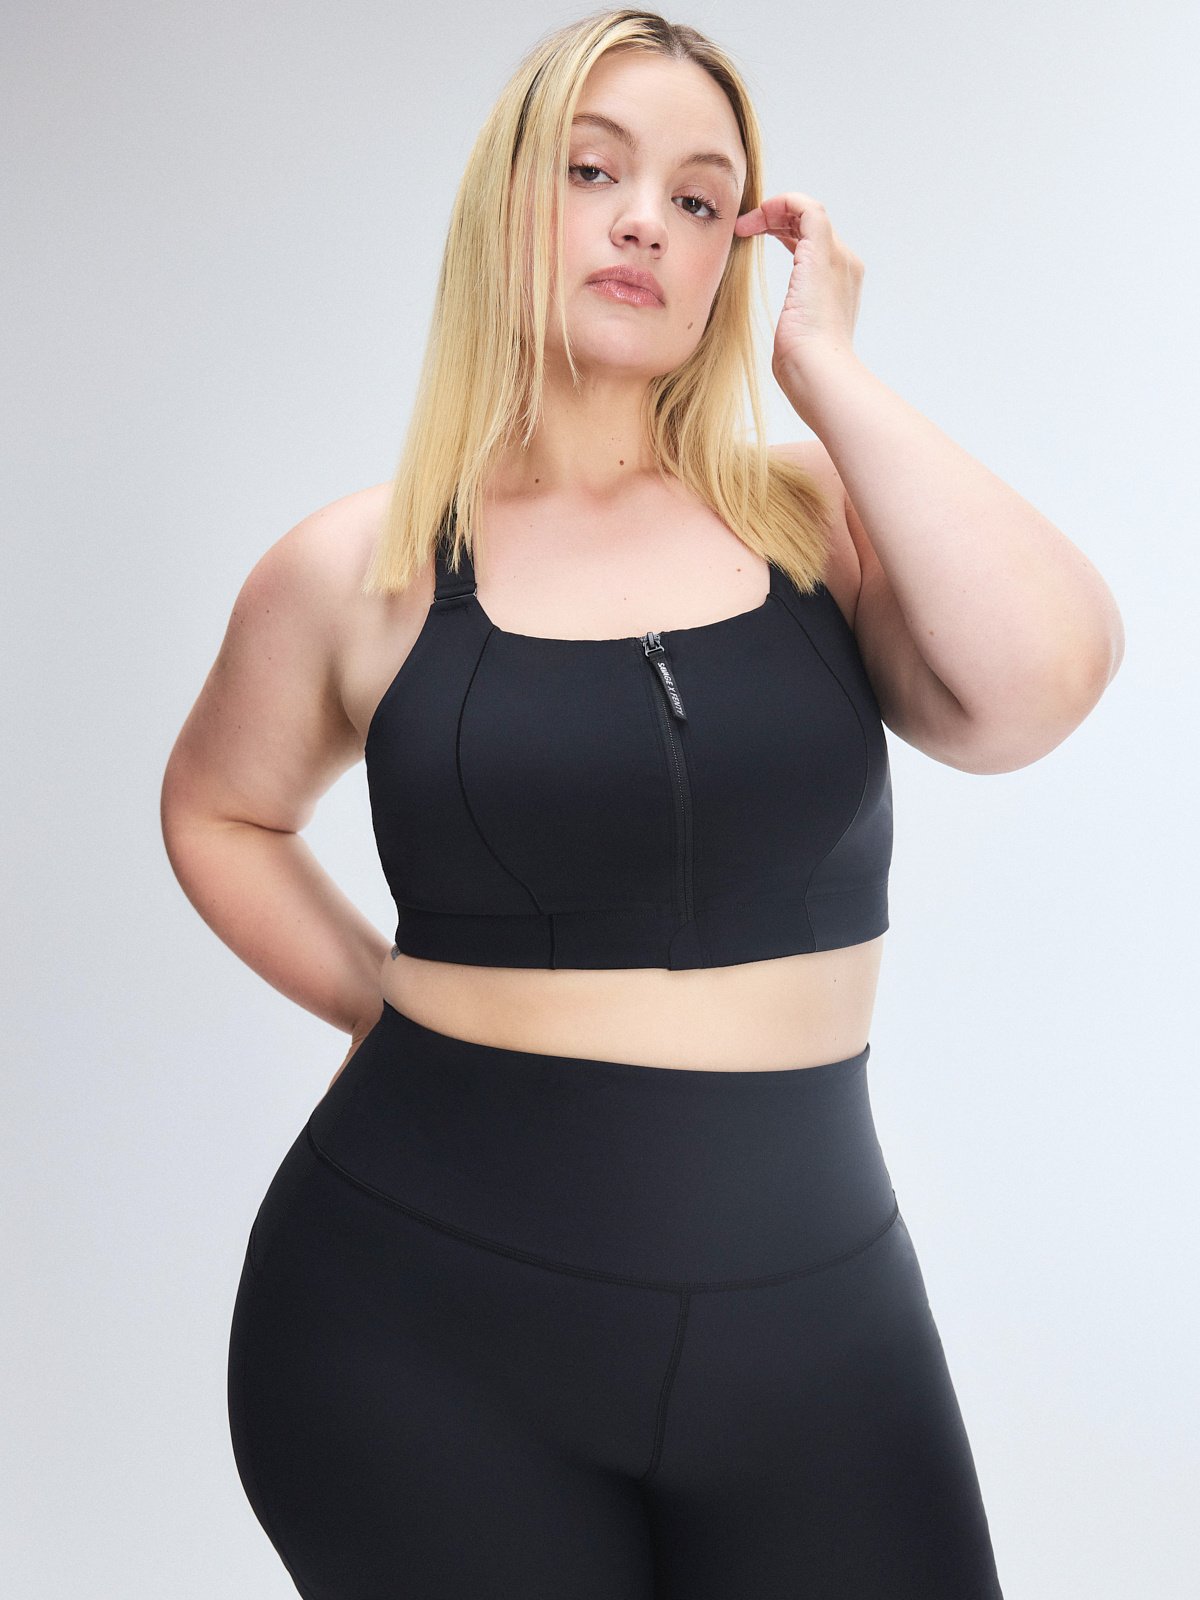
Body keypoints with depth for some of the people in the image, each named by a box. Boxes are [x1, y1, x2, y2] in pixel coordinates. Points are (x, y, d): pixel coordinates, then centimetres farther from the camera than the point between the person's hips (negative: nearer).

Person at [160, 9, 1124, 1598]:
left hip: (813, 1309, 1)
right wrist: (386, 1006, 4)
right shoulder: (359, 570, -1)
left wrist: (825, 365, -11)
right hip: (428, 1312, -1)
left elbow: (1042, 679, -20)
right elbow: (219, 811, 16)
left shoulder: (821, 517, 0)